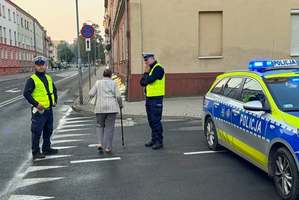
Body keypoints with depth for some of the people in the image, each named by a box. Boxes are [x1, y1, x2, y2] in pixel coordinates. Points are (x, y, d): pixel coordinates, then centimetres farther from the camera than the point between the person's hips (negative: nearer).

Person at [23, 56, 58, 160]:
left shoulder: (49, 78, 12)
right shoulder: (32, 79, -10)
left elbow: (54, 89, 27)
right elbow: (26, 93, -16)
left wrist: (55, 100, 13)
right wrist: (36, 104, -20)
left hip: (49, 109, 7)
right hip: (39, 110, -7)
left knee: (48, 130, 17)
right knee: (37, 132, -3)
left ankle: (47, 149, 30)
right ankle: (35, 152, 7)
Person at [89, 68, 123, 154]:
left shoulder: (98, 82, 7)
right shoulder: (113, 83, 5)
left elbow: (91, 94, 0)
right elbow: (118, 96, -2)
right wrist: (120, 104, 14)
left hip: (100, 107, 1)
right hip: (111, 107, -1)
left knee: (99, 125, 17)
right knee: (109, 127, 4)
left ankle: (100, 143, 1)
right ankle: (108, 148, 5)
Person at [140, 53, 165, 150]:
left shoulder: (158, 69, -11)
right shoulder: (149, 69, 17)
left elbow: (149, 80, -22)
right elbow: (142, 82, 9)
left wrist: (146, 72, -4)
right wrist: (145, 72, -3)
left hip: (156, 98, -9)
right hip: (149, 97, 9)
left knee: (156, 120, -7)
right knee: (151, 120, 13)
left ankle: (159, 141, 0)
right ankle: (154, 139, 23)